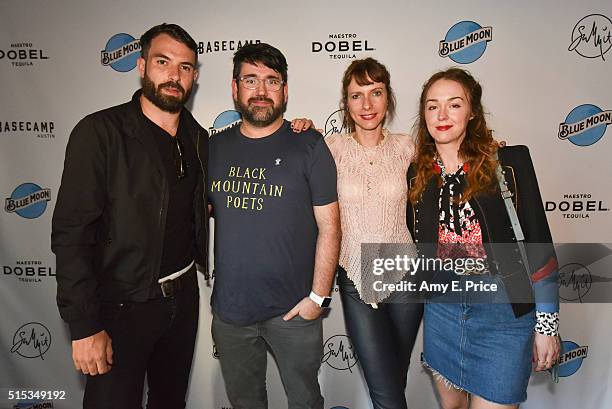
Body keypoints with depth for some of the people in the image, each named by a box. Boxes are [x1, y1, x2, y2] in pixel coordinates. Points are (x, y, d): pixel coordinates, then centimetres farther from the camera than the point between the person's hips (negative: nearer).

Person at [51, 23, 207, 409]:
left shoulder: (198, 138, 4)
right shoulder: (100, 132, -14)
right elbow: (71, 233, -16)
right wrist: (84, 325, -19)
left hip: (183, 295, 6)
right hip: (122, 305, -5)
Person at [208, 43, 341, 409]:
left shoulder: (309, 146, -8)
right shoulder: (215, 147, 3)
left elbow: (329, 227, -9)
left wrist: (318, 296, -12)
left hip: (293, 309, -3)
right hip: (229, 309, 4)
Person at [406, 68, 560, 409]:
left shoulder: (509, 163, -8)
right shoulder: (417, 174, 2)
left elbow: (539, 245, -7)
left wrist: (547, 326, -6)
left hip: (504, 312, -3)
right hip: (441, 308, 4)